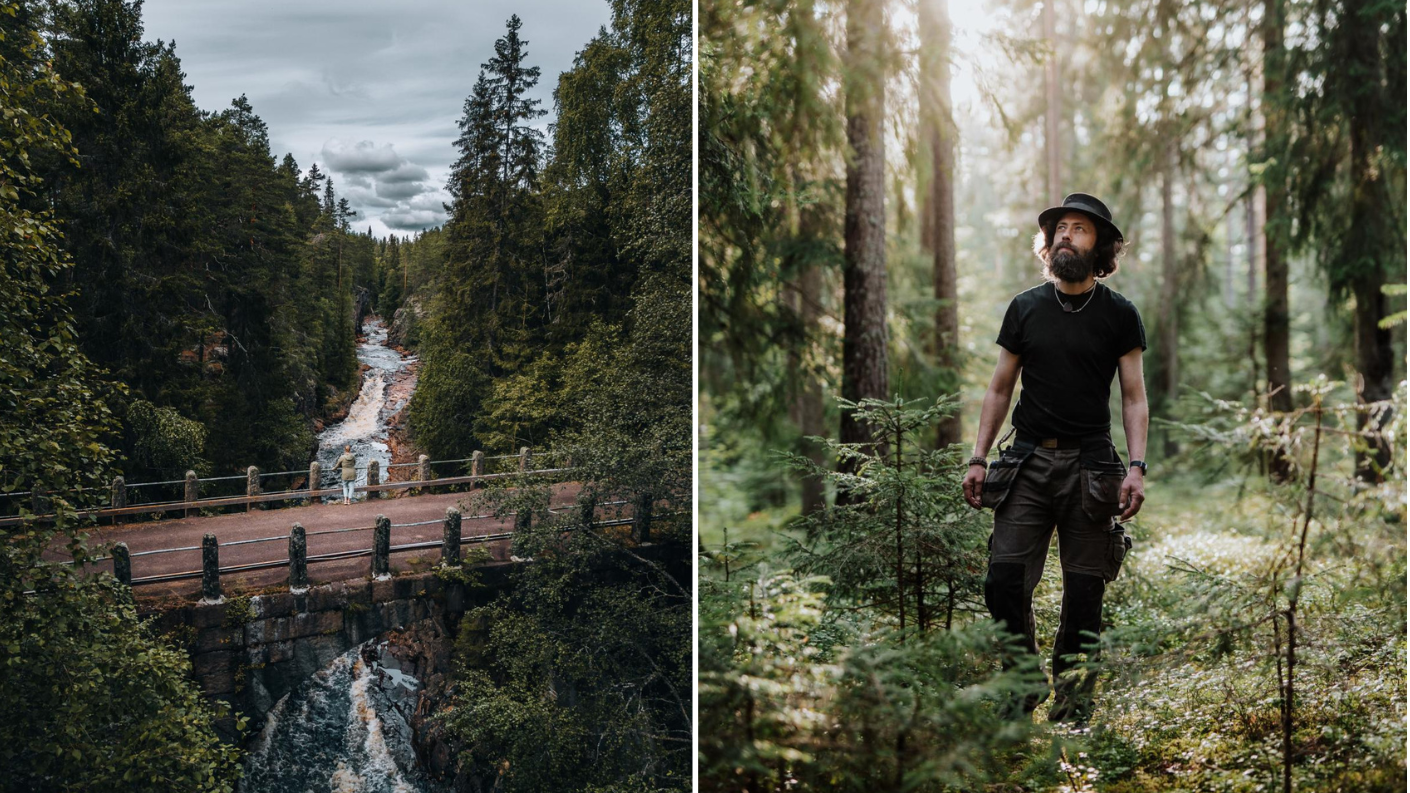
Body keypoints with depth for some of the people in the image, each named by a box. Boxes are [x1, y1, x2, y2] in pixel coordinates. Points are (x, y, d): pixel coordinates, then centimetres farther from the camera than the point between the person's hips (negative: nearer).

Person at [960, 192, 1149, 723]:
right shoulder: (1025, 308, 9)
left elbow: (1134, 398, 4)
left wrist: (1137, 467, -9)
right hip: (1027, 460, 1)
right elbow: (1000, 389, 13)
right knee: (1004, 580, -8)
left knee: (1084, 591, 0)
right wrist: (978, 459, 5)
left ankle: (1072, 704, 12)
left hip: (1090, 466, -1)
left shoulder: (1119, 315, 4)